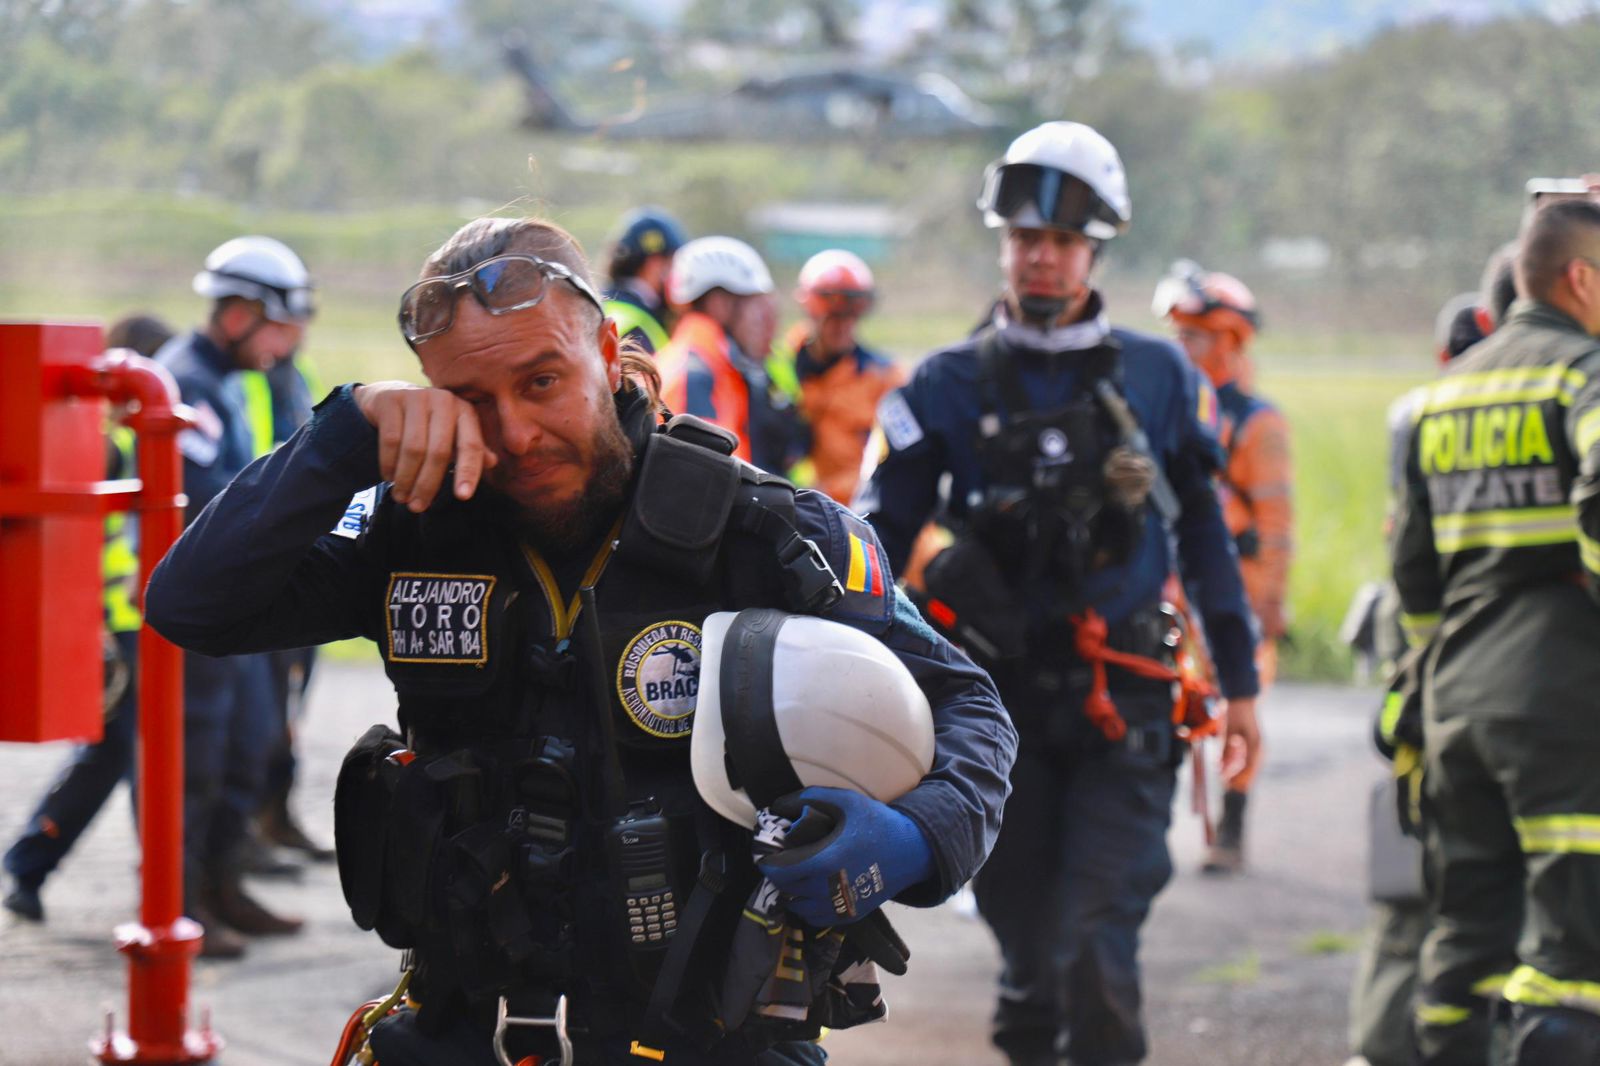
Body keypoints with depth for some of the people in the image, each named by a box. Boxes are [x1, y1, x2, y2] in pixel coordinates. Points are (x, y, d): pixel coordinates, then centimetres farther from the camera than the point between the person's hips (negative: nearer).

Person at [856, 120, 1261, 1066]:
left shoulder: (1161, 379, 6)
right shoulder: (951, 387, 4)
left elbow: (1206, 534, 13)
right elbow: (879, 535, 3)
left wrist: (1240, 682, 12)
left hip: (1125, 705, -1)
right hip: (1001, 703, 1)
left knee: (1096, 944, -13)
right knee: (1028, 944, 5)